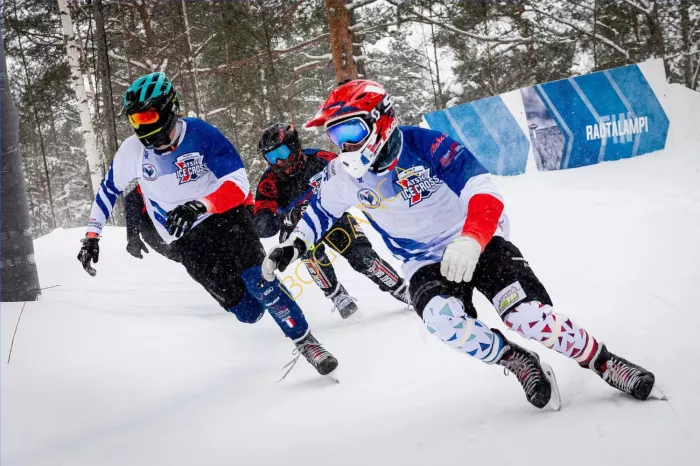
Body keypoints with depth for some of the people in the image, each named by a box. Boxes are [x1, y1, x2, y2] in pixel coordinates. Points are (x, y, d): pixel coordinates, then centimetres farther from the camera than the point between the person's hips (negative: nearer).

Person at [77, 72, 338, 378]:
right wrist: (91, 235, 4)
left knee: (257, 282, -25)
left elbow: (238, 186, -22)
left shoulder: (201, 135, -18)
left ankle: (305, 342, -10)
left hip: (225, 217, -2)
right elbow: (108, 190, 10)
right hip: (187, 241, 2)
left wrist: (200, 206, -38)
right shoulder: (132, 151, -8)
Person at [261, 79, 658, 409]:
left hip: (480, 242, -3)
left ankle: (605, 363, -1)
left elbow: (484, 190, -34)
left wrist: (471, 240, -50)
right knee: (444, 320, -30)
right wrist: (293, 246, 2)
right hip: (426, 265, 4)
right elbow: (321, 210, 14)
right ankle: (518, 362, -6)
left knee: (529, 316, -24)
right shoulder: (345, 176, -9)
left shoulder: (425, 146, -25)